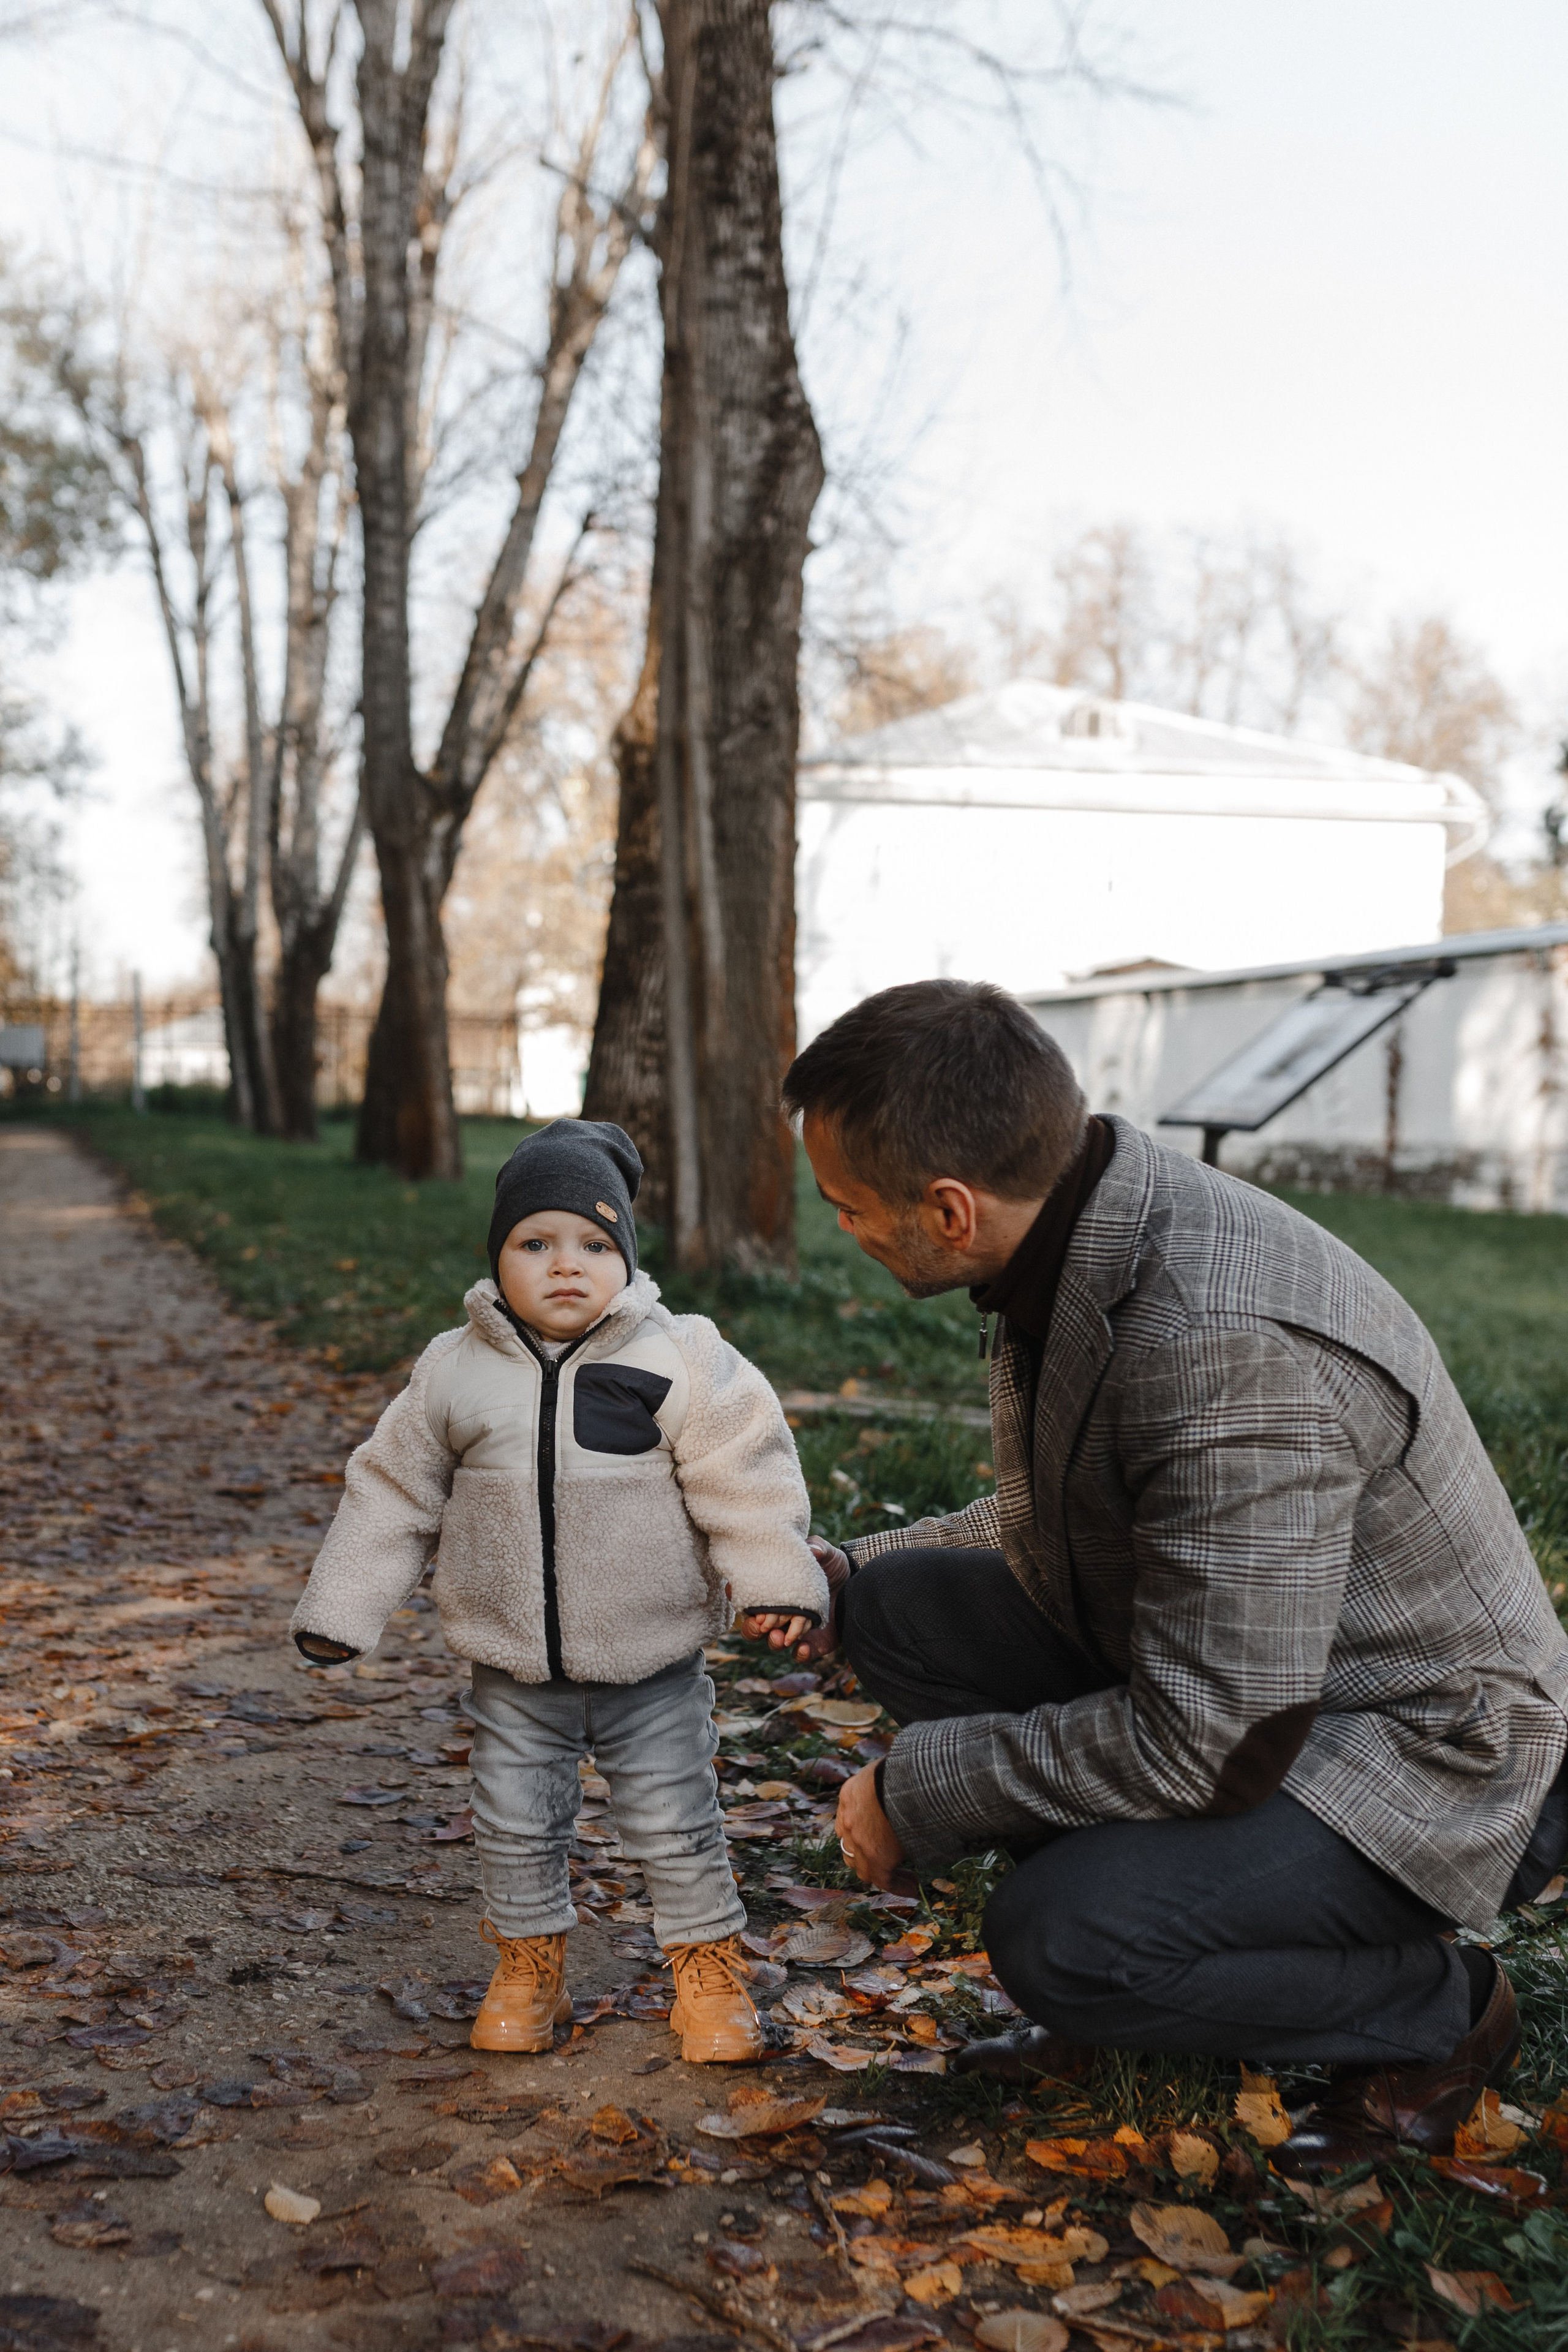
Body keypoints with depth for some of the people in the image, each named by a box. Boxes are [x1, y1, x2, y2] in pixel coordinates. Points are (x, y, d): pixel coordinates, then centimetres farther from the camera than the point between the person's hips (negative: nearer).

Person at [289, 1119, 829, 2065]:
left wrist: (779, 1581, -15)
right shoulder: (454, 1373, -4)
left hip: (653, 1666, -2)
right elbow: (394, 1495, 4)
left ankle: (710, 1970, 26)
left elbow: (745, 1478, -9)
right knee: (516, 1826, 13)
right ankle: (529, 1965, 34)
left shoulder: (684, 1362, -11)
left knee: (677, 1826, 6)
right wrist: (342, 1611, 6)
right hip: (515, 1674, 2)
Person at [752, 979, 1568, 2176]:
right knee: (901, 1604, -2)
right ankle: (1112, 1967, 11)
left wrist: (916, 1790, -20)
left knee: (1061, 1940, -27)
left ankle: (1438, 2011, 1)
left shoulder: (1232, 1353, -35)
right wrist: (858, 1573, 11)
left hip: (1428, 1761, -9)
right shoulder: (1077, 1237, -5)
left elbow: (1211, 1743, -31)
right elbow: (1060, 1513, 16)